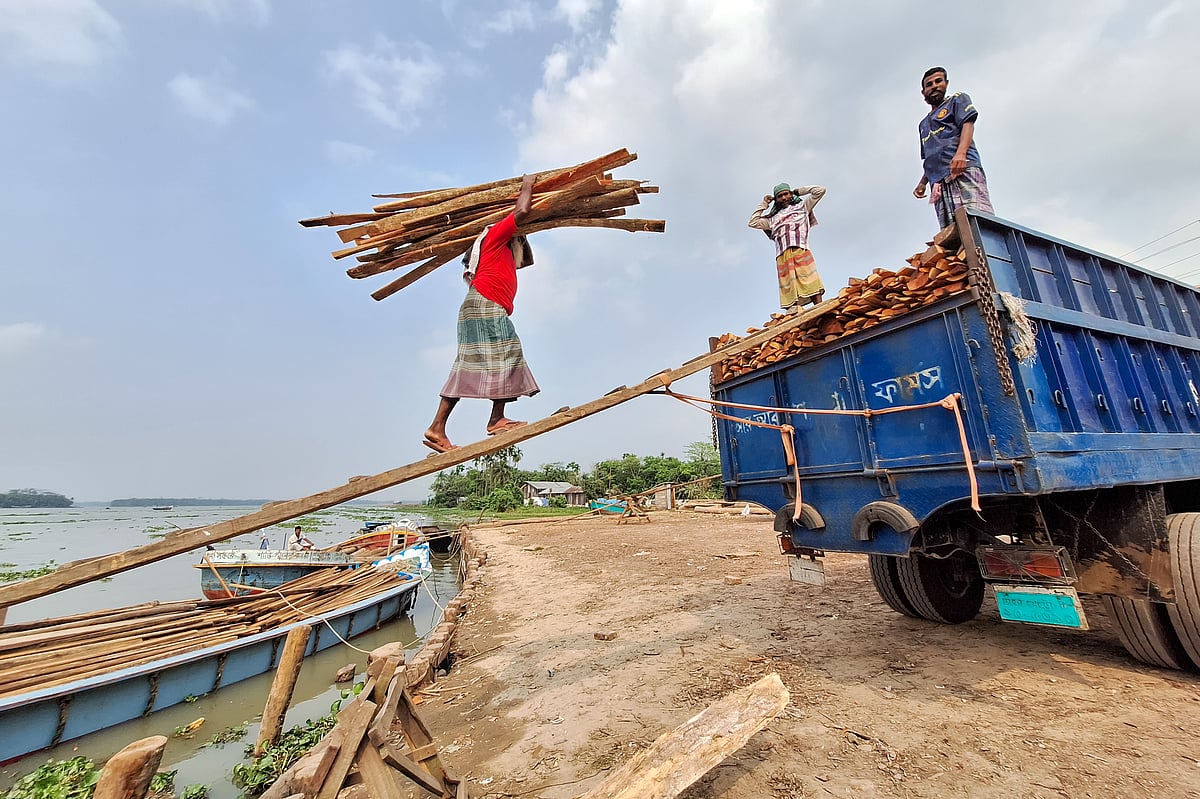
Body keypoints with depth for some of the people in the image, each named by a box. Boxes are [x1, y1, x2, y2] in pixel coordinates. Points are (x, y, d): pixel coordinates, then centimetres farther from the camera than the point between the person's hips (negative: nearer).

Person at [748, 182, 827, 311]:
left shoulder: (802, 206, 27)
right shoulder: (773, 219, 31)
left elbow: (820, 190, 24)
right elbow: (752, 222, 26)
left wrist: (798, 191, 29)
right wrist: (764, 204, 31)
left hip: (800, 249, -2)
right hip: (782, 256, 2)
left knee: (811, 285, -19)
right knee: (790, 291, -14)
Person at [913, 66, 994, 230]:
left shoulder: (957, 100, 21)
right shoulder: (923, 124, 35)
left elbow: (968, 124, 2)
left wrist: (961, 153, -17)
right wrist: (922, 183, 17)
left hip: (963, 169, -4)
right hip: (938, 181, 4)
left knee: (976, 218, -27)